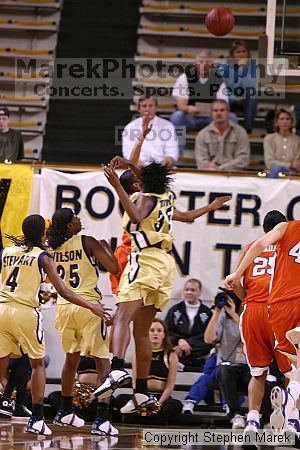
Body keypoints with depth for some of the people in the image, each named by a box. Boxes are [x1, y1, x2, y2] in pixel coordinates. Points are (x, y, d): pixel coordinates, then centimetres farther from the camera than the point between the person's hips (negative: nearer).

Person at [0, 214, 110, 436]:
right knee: (38, 364, 9)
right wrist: (92, 307, 1)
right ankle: (36, 419, 1)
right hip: (26, 311, -3)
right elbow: (63, 291, -4)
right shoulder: (42, 257, 0)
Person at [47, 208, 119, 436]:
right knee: (103, 363, -3)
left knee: (72, 358, 25)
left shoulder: (53, 247, 6)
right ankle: (102, 420, -14)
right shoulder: (87, 242, -9)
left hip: (64, 305, 6)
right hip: (88, 305, -6)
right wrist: (107, 248, 6)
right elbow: (114, 268, -11)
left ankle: (65, 412, 36)